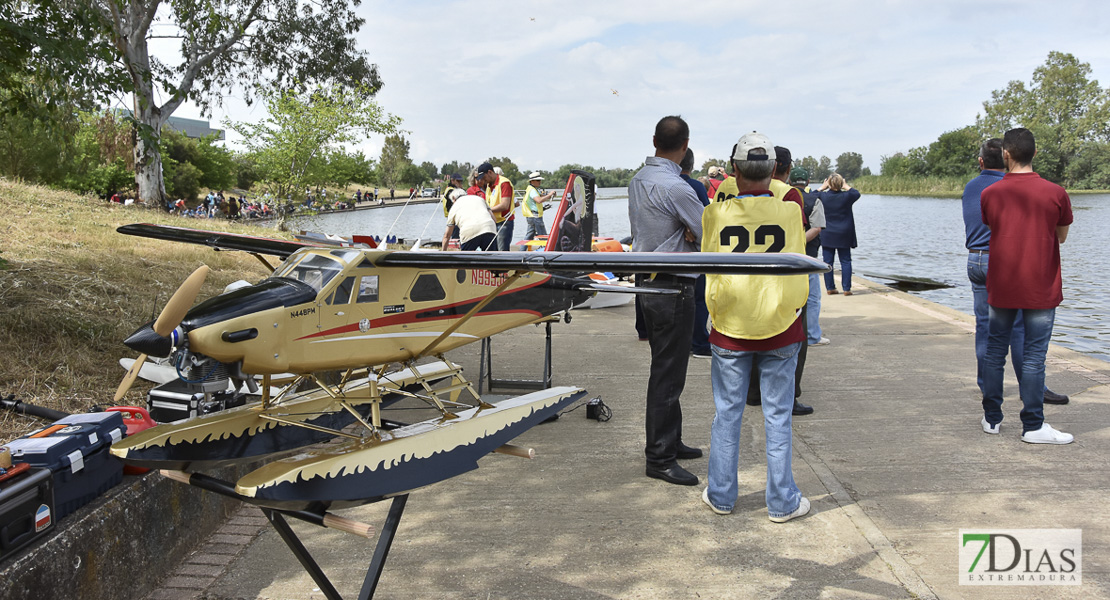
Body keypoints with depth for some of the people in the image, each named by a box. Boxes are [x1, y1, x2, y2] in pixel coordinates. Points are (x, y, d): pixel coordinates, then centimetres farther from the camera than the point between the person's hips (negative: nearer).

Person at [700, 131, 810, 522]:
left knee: (727, 414, 12)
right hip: (780, 328, 0)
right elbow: (798, 271, 4)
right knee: (778, 417, 9)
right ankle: (782, 502, 19)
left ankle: (721, 496, 23)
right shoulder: (789, 212, -9)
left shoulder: (717, 214, -8)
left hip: (730, 328, 1)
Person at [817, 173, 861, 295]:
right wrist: (846, 186, 18)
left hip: (827, 236, 0)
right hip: (843, 235, 0)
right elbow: (857, 193, 13)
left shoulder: (823, 196, -8)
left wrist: (823, 187, 17)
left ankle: (830, 287, 7)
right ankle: (847, 288, 2)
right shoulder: (846, 196, -9)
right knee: (845, 261, 5)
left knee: (828, 262, 6)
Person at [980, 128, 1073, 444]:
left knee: (995, 351, 11)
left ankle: (992, 418, 18)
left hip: (1001, 287, 2)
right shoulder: (1055, 193, -7)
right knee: (1033, 356, 1)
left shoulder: (989, 194, -3)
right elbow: (1061, 237, 7)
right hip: (1040, 288, -2)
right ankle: (1033, 426, 5)